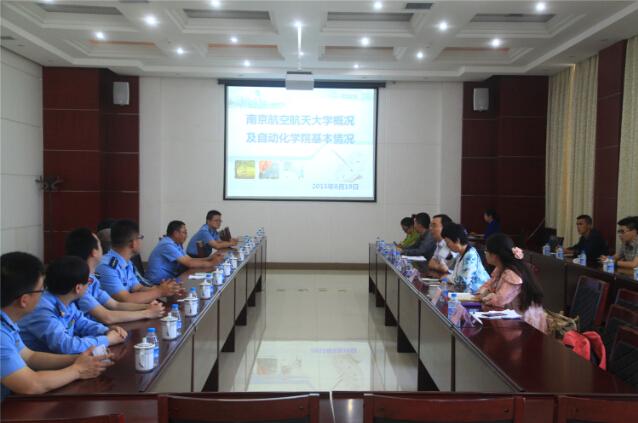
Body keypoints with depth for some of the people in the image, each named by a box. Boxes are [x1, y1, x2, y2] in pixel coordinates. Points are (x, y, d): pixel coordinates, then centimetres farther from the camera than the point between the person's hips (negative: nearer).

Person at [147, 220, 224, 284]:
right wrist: (212, 263, -17)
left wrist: (209, 258, -1)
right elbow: (189, 263, -24)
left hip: (170, 278, 9)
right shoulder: (168, 245, -21)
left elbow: (189, 259, 9)